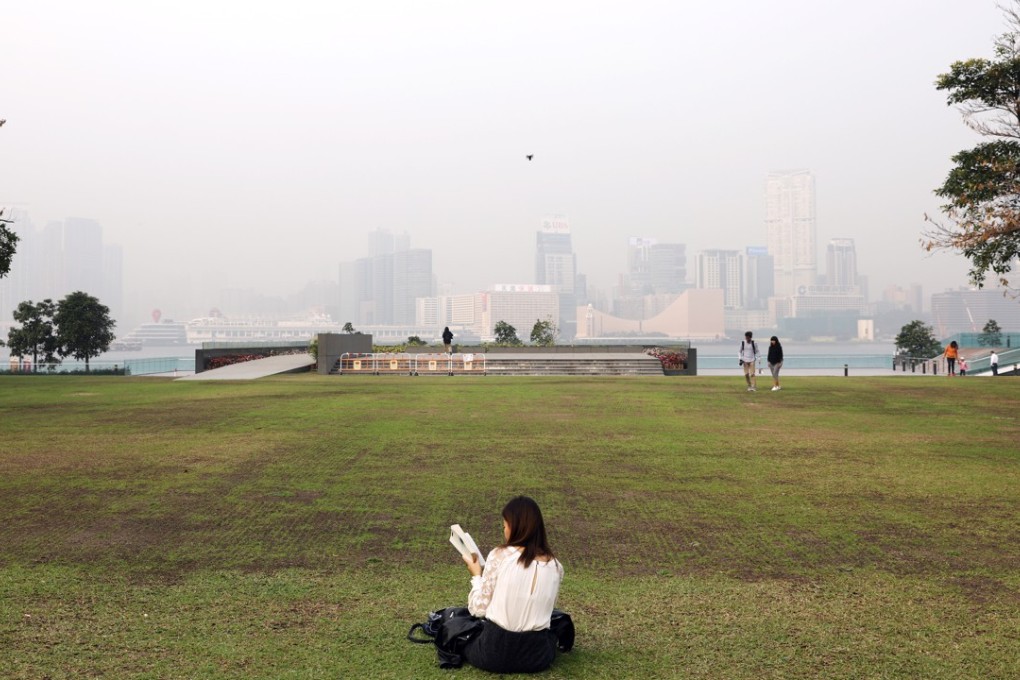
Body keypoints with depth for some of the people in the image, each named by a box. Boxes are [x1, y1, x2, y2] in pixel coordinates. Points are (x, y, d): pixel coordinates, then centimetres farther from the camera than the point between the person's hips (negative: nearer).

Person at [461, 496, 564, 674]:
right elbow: (544, 610, 11)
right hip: (536, 655, 3)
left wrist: (476, 574, 7)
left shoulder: (499, 556, -12)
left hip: (495, 652, -3)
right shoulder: (555, 566, 0)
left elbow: (478, 609, -8)